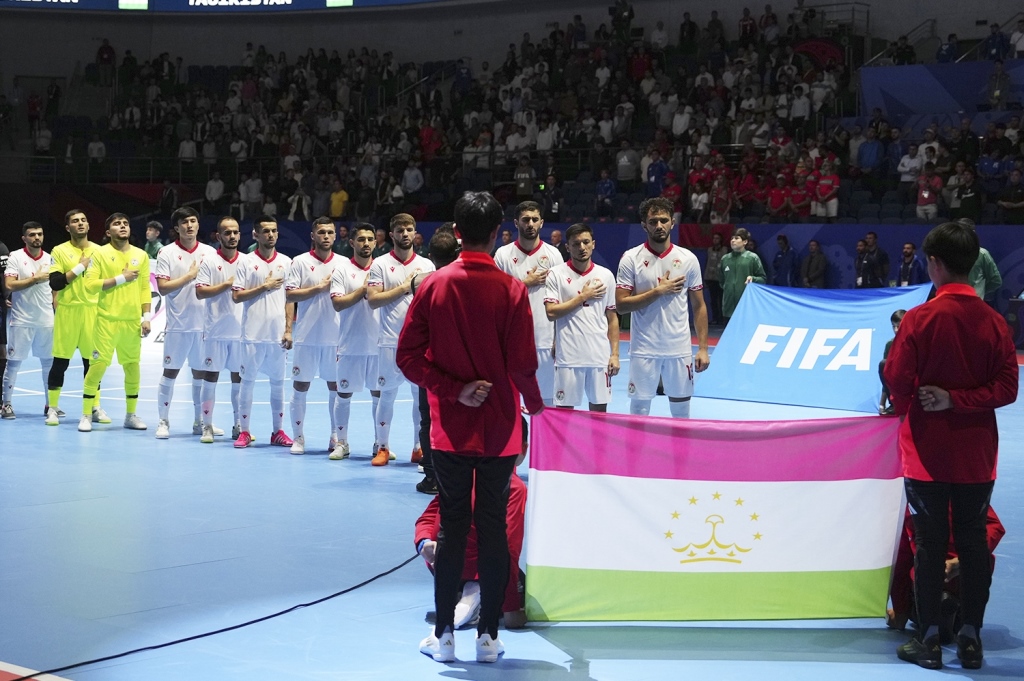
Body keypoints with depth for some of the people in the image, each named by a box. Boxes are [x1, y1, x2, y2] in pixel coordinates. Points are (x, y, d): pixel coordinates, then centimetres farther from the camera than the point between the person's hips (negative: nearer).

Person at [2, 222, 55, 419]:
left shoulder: (50, 259, 7)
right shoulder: (15, 257, -6)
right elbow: (9, 285, -16)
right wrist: (35, 278, -17)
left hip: (47, 320, 4)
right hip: (22, 320, -4)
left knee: (49, 361, 7)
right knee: (14, 361, 1)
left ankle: (50, 403, 17)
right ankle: (6, 402, 9)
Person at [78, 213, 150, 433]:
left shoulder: (141, 255, 8)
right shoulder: (100, 253, -2)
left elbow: (145, 288, 9)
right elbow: (90, 284, -10)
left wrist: (146, 317, 3)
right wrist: (121, 278, -14)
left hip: (133, 321, 4)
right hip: (107, 319, -3)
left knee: (132, 366, 8)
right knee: (98, 364, -5)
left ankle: (131, 414, 19)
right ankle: (86, 415, 3)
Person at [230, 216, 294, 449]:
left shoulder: (286, 262, 7)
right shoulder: (246, 262, 0)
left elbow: (290, 298, 7)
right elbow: (236, 296, -4)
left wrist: (289, 329, 1)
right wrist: (264, 286, -11)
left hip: (278, 333, 2)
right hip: (253, 333, -2)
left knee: (278, 382, 7)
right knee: (247, 381, 2)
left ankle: (277, 431, 15)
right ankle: (244, 432, 9)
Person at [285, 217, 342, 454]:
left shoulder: (342, 263, 7)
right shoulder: (300, 262, -2)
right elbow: (289, 295, -9)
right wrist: (319, 287, -13)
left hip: (335, 337, 3)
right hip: (306, 337, -2)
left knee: (336, 387, 6)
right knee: (300, 386, 2)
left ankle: (336, 437, 17)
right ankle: (298, 437, 12)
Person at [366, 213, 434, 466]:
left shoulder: (427, 265, 9)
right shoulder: (380, 264, 1)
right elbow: (373, 300, -9)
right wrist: (404, 287, -10)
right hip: (391, 341, -2)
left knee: (422, 394, 4)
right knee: (387, 394, 3)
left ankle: (420, 448, 14)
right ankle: (383, 448, 13)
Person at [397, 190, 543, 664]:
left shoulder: (434, 285, -3)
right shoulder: (511, 290, -9)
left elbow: (409, 357, -5)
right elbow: (522, 364, -11)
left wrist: (453, 390, -4)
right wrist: (535, 406, 5)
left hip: (450, 428, 1)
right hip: (499, 429, -1)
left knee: (452, 527, 8)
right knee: (494, 527, 6)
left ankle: (443, 636, 12)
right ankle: (488, 637, 11)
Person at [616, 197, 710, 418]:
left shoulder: (688, 259, 3)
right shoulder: (631, 258, -3)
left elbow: (699, 306, 6)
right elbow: (621, 305, -8)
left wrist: (703, 348, 0)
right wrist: (658, 291, -15)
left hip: (680, 350, 2)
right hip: (644, 350, -2)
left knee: (681, 411, 8)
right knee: (639, 408, 3)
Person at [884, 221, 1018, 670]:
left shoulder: (920, 319, -14)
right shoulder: (994, 322, -4)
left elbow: (897, 379, -10)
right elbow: (1006, 387, -7)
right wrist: (959, 399, -9)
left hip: (927, 453, -3)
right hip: (976, 455, 3)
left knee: (930, 545, 5)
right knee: (974, 542, 10)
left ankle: (929, 641, 10)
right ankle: (971, 638, 14)